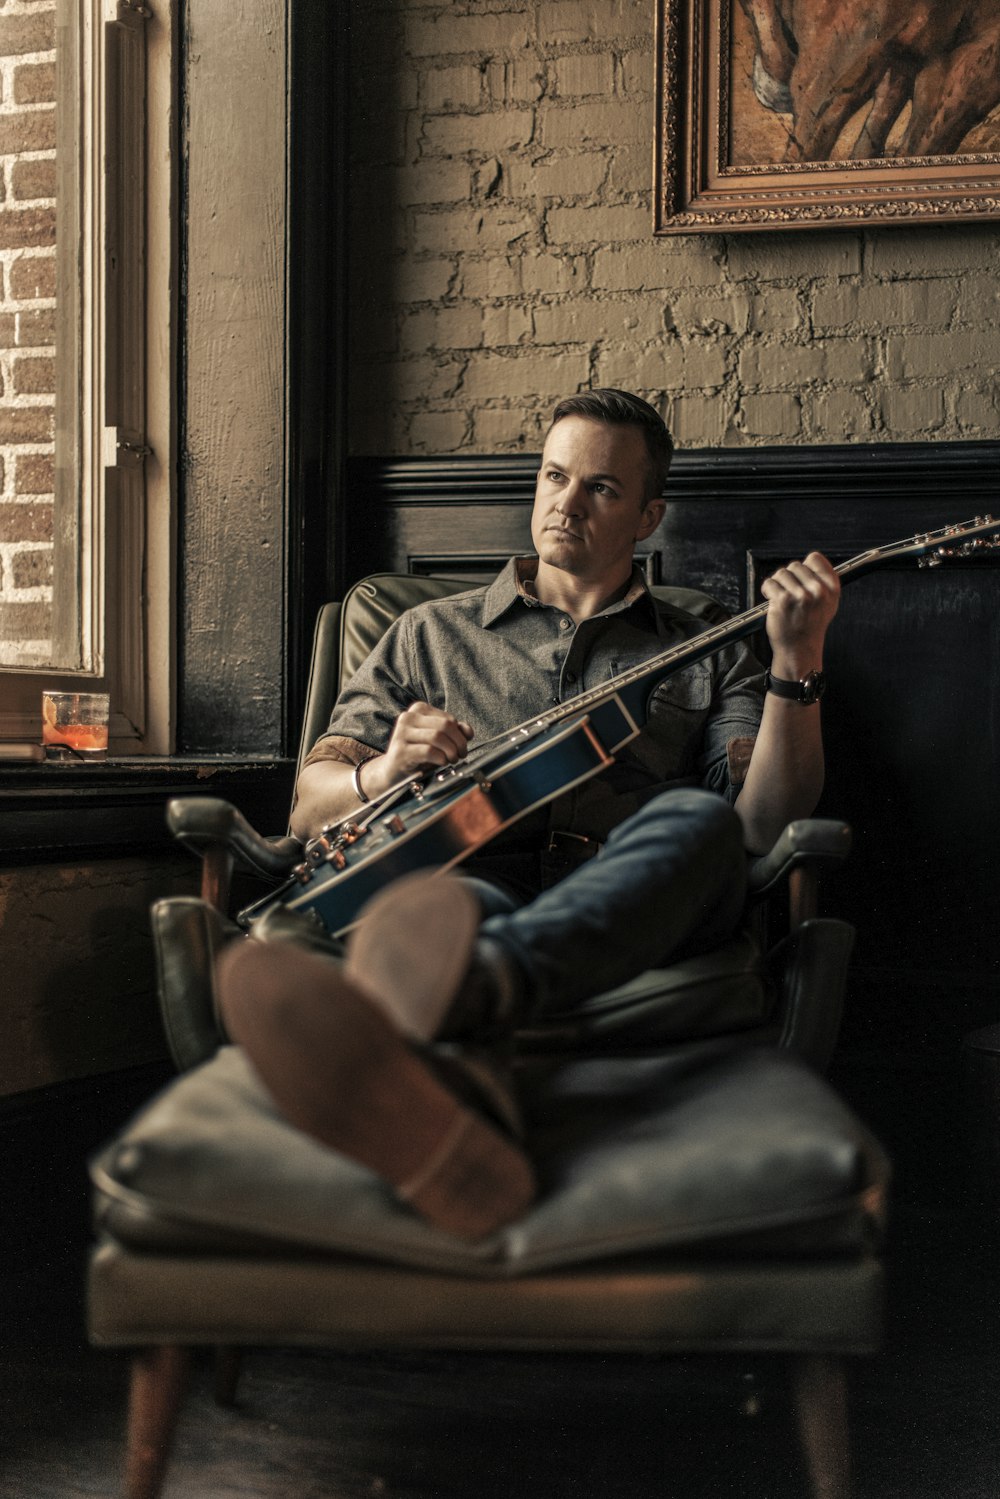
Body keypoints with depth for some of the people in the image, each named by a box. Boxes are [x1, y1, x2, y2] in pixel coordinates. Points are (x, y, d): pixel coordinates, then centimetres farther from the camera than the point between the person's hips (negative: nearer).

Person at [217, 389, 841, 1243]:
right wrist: (384, 774, -4)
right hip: (474, 880, 0)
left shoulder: (709, 655, 25)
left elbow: (764, 824, 8)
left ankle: (472, 983, -65)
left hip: (642, 911, 0)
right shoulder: (433, 635, 27)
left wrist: (799, 662, -4)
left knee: (694, 817, -35)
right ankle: (458, 1116, -73)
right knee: (447, 905, -38)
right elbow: (312, 805, 20)